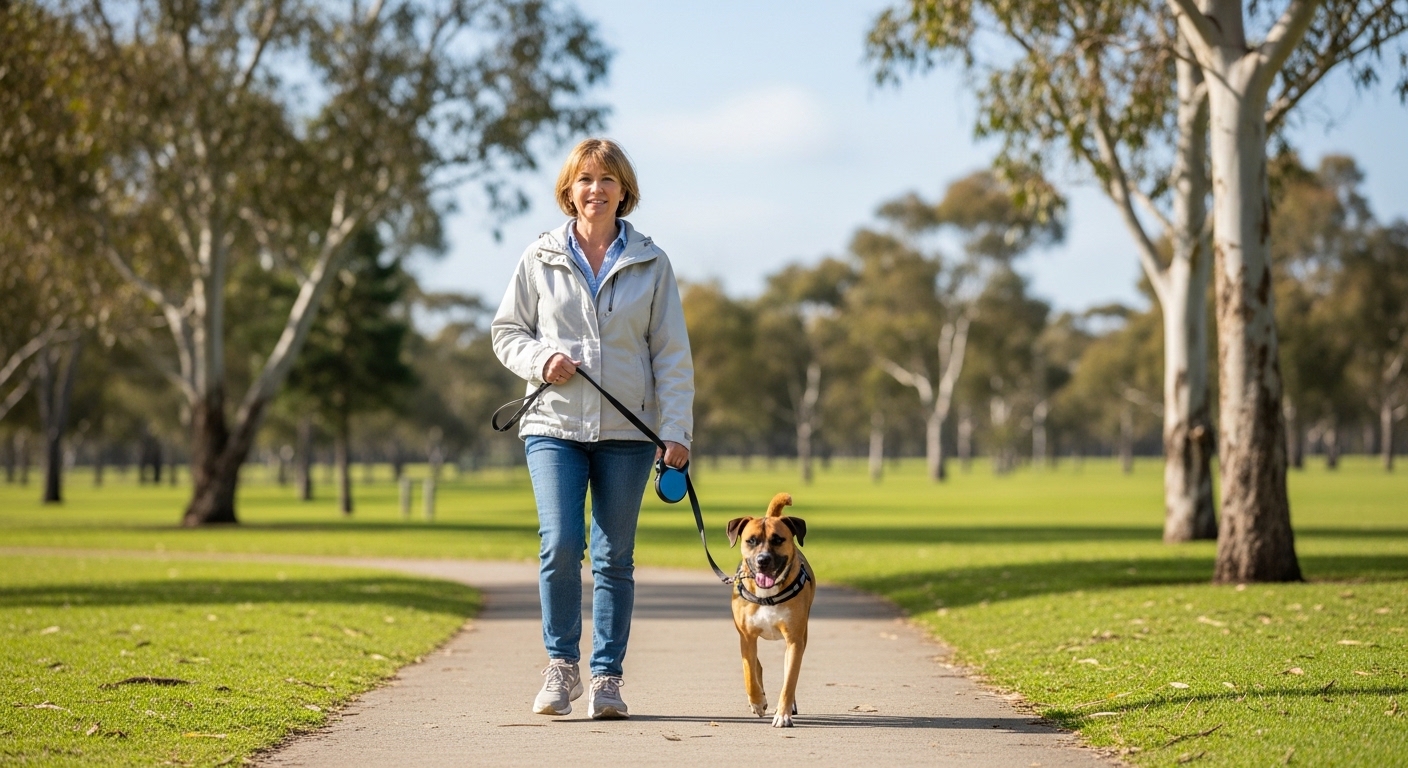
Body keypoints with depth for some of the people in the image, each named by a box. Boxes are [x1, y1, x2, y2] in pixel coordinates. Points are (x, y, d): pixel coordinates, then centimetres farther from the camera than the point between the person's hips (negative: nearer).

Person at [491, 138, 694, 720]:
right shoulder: (541, 259, 5)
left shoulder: (651, 263, 6)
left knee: (615, 557, 3)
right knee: (560, 544, -14)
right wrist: (540, 359, -9)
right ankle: (561, 666, 2)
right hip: (555, 426, -1)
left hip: (626, 432, 1)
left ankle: (607, 678, 11)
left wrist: (677, 430, -2)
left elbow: (672, 354, 5)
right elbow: (506, 330, 12)